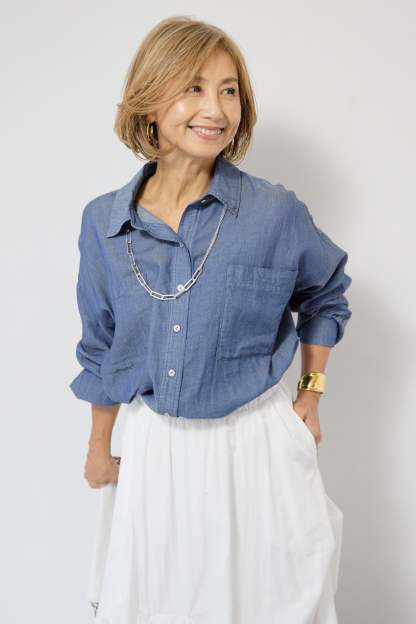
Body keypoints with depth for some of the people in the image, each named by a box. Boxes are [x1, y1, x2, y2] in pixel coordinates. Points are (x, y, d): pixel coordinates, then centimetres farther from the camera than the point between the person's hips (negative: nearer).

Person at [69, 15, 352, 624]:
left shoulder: (276, 212, -12)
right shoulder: (103, 222, -5)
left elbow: (325, 294, 9)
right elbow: (102, 348, 7)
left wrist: (310, 396, 6)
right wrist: (100, 448, 15)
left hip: (259, 441, -2)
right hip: (156, 445, 2)